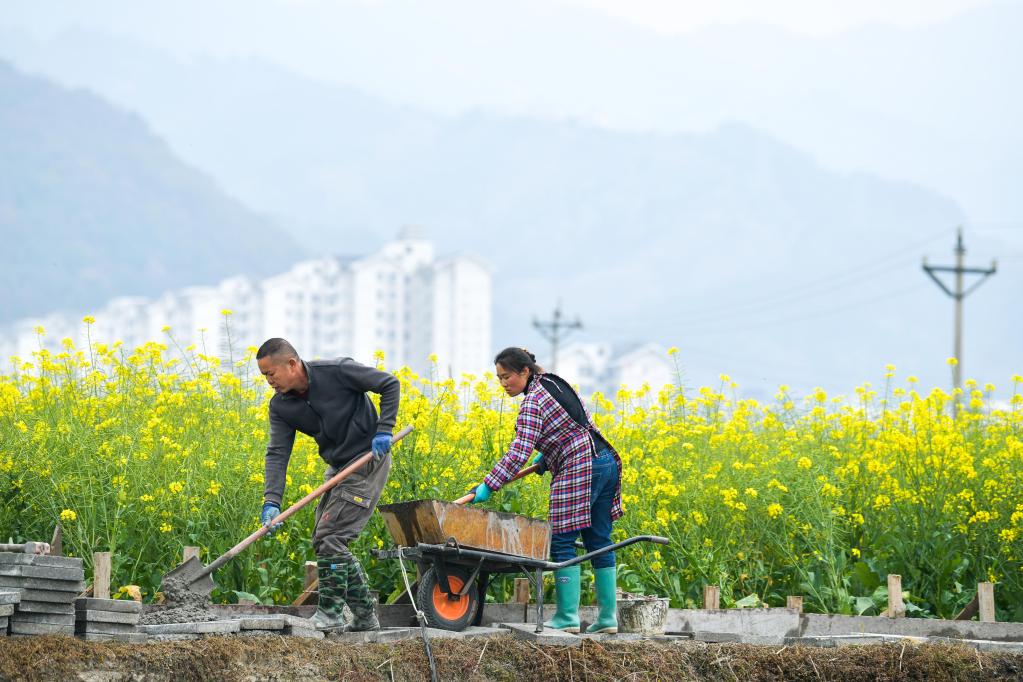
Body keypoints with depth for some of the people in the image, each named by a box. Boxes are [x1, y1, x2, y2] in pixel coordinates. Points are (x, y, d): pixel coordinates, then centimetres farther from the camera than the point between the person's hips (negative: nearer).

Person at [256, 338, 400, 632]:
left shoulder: (337, 371, -20)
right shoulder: (281, 406, -2)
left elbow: (390, 385, -11)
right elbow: (277, 453, -9)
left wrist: (384, 429, -20)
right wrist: (272, 501, -22)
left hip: (367, 462, -8)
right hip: (338, 467, 8)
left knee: (330, 537, -15)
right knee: (324, 542, 7)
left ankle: (330, 613, -6)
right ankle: (365, 616, 16)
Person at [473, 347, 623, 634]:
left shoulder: (533, 402, -11)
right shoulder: (557, 384, 17)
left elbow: (519, 452, -18)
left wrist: (489, 486, -18)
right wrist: (548, 457, 26)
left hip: (579, 469, -9)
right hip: (607, 462, 9)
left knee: (562, 542, -6)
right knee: (599, 542, 10)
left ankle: (567, 617, -10)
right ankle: (607, 618, 9)